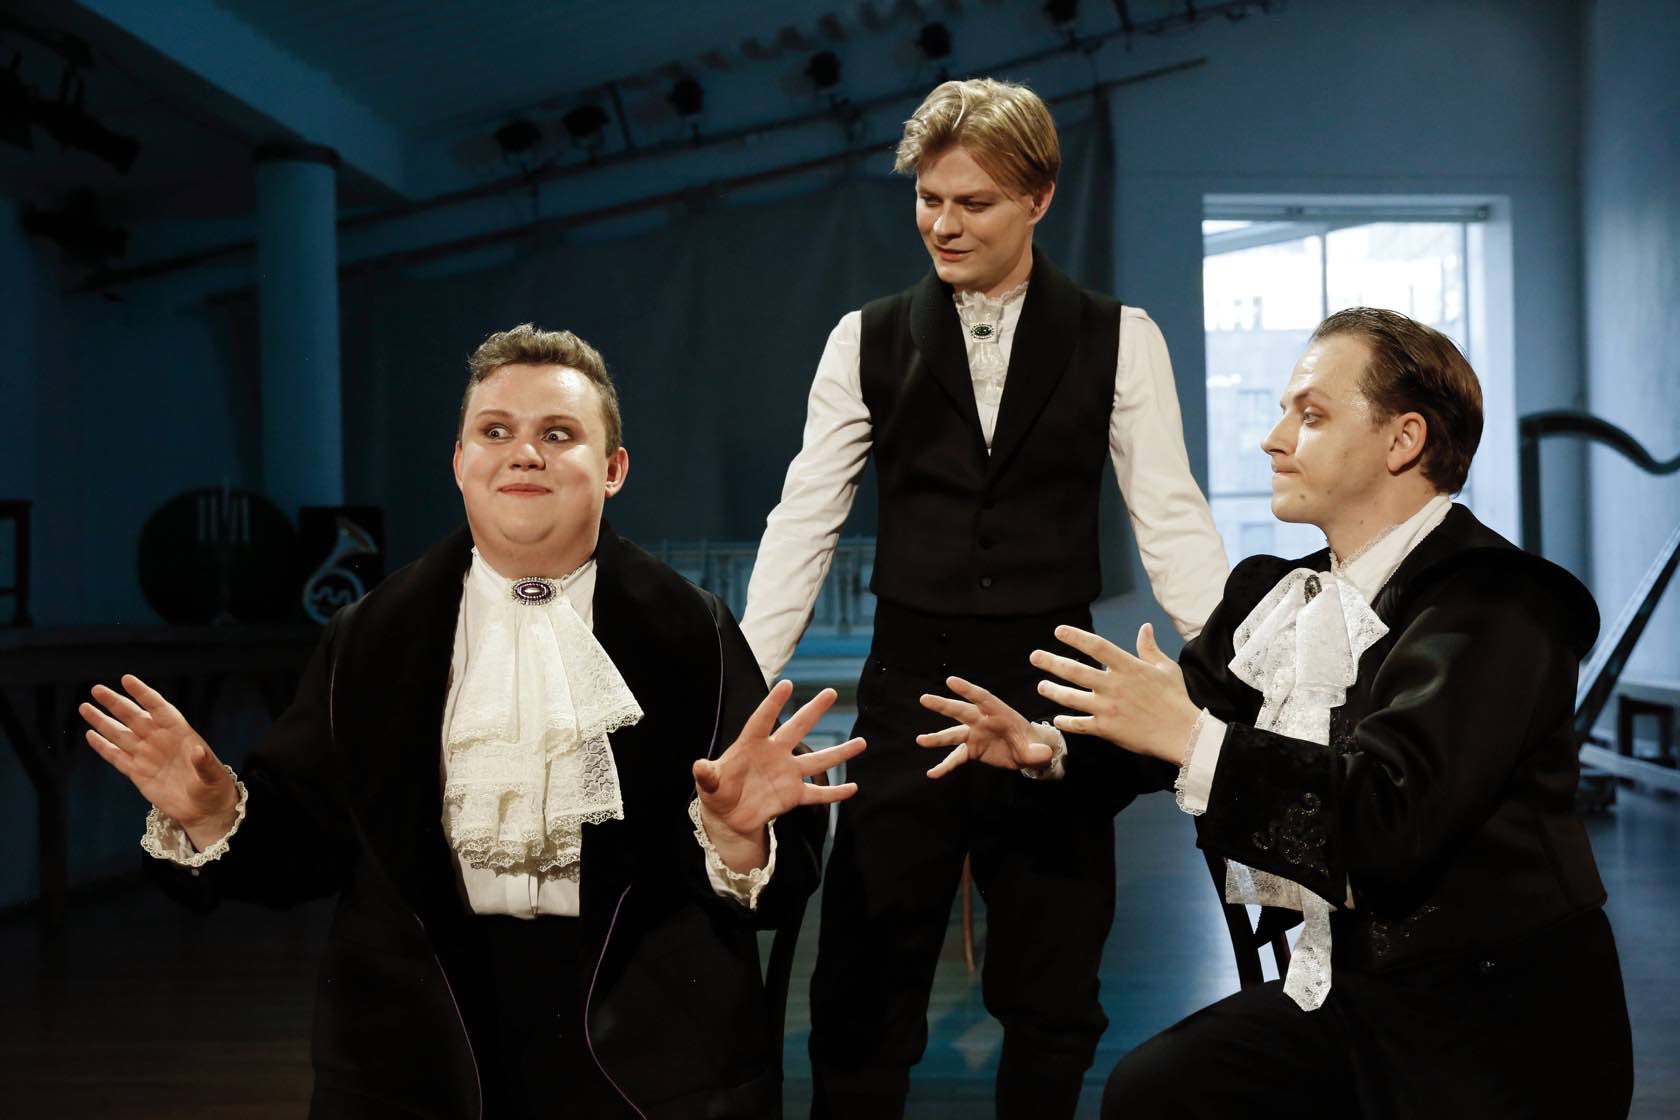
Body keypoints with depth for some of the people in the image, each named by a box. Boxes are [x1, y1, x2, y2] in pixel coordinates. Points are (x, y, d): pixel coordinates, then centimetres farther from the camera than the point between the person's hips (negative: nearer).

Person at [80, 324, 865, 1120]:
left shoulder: (688, 632, -3)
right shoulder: (372, 638, 2)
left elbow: (777, 878, -8)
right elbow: (299, 844, 2)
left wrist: (737, 829, -29)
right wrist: (213, 811, -16)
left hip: (644, 1040, -1)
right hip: (413, 1043, 2)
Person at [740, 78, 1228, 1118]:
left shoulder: (1119, 340, -1)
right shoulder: (869, 340, 3)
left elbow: (1172, 520, -3)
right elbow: (803, 523, 1)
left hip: (1055, 699, 0)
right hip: (909, 692, 1)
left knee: (1052, 996, 13)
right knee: (862, 993, 6)